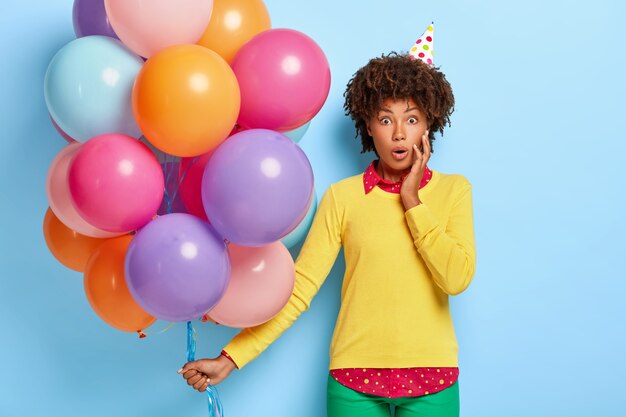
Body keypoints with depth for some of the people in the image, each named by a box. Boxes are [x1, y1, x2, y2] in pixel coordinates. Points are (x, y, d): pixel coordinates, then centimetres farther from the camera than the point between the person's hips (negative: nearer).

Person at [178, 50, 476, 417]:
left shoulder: (453, 189, 0)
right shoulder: (342, 197, -3)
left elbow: (457, 278, -13)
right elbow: (299, 287, -6)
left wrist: (412, 202, -11)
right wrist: (230, 359, -12)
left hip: (432, 377, 1)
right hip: (354, 376, 0)